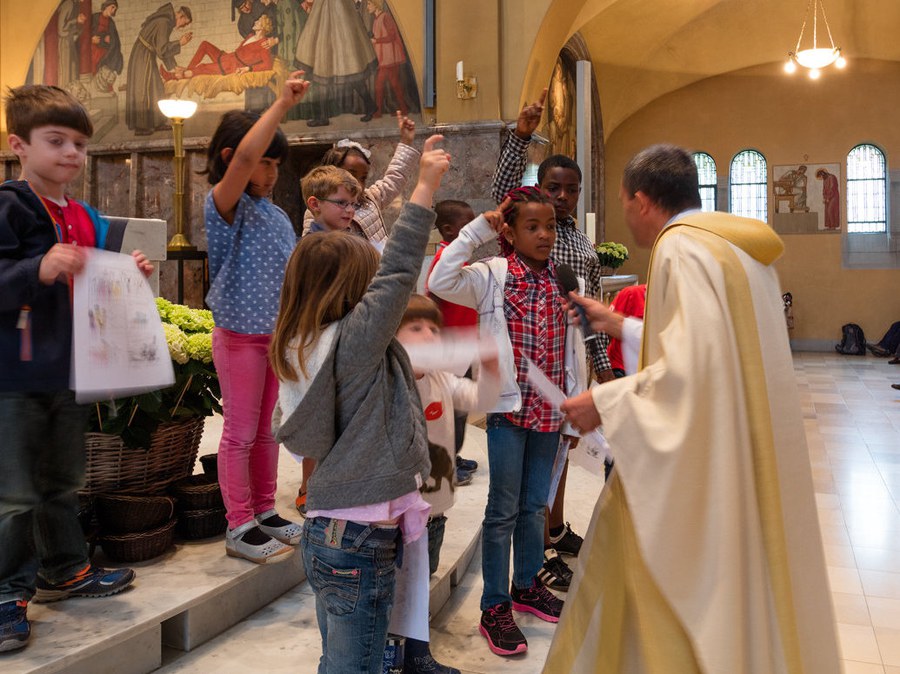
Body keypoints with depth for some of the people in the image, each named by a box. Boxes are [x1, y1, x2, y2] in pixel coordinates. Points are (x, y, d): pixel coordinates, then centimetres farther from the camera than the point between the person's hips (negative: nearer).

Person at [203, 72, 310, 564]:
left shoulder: (276, 214, 11)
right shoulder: (224, 205, -10)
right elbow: (243, 158, -30)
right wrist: (282, 104, -26)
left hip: (278, 335, 7)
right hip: (240, 336, -7)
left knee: (267, 430, 15)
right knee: (240, 433, 2)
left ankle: (265, 513, 27)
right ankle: (239, 528, 13)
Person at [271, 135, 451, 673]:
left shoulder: (301, 346, 6)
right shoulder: (356, 340, -17)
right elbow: (398, 272, -17)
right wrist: (426, 186, -13)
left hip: (327, 529, 9)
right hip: (362, 540, -9)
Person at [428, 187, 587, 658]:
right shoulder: (493, 276, -8)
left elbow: (574, 349, 9)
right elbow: (441, 282, -27)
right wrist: (476, 229, -20)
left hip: (549, 410, 5)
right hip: (508, 408, -4)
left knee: (534, 505, 17)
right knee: (503, 509, 4)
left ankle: (527, 585, 36)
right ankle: (494, 608, 17)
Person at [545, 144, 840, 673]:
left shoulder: (681, 247, -15)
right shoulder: (738, 244, 13)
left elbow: (694, 363, -25)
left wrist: (605, 403, -17)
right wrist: (620, 325, 26)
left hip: (705, 458, -9)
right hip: (751, 450, 9)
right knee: (744, 587, 19)